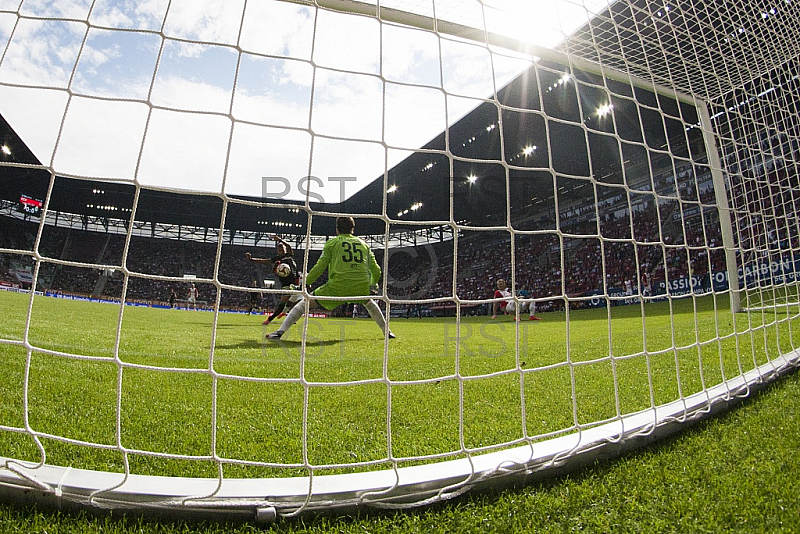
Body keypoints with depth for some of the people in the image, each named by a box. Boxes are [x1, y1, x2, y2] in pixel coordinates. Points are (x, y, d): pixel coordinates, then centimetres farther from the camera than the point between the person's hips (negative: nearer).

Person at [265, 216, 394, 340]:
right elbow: (376, 271, 17)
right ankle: (387, 331, 34)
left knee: (306, 302, 13)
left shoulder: (332, 242, 10)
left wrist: (306, 281, 16)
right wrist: (373, 284, 37)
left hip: (337, 287, -3)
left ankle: (280, 331, 4)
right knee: (368, 302, 36)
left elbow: (320, 267, 1)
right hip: (361, 288, 3)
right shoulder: (364, 244, 19)